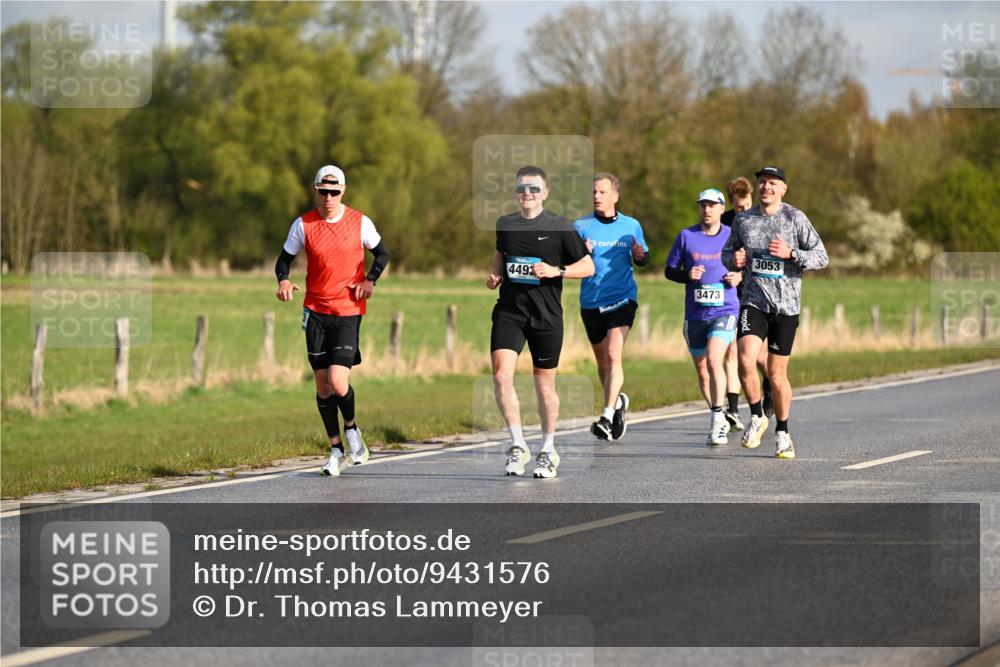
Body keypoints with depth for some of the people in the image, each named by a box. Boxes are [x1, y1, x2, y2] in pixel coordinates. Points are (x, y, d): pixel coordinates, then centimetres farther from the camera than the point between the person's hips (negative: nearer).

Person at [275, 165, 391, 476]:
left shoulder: (360, 222, -3)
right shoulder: (303, 225, -1)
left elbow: (382, 253, 11)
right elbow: (285, 259, 7)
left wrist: (370, 279, -7)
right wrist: (283, 280, -14)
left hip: (348, 311, -2)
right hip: (315, 311, 2)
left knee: (338, 383, -15)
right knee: (322, 385, 4)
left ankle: (351, 428, 16)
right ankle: (336, 449, 19)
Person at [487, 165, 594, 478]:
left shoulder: (559, 227, -3)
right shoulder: (505, 224, 8)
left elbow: (588, 267, 0)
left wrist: (556, 271, -15)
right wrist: (494, 276, 9)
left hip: (546, 315, -2)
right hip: (509, 312, 2)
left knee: (545, 385, 6)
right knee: (501, 376, -16)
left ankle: (548, 450, 24)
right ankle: (518, 445, -4)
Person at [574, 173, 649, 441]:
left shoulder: (631, 226, 4)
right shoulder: (580, 226, 0)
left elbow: (642, 258, 16)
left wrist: (641, 256, -8)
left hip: (623, 298, -2)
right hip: (591, 302, 2)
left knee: (613, 355, -18)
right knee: (602, 361, 12)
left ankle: (607, 416, -22)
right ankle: (617, 401, 38)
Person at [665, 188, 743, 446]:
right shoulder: (686, 236, 4)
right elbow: (669, 271, 9)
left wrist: (739, 276, -9)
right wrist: (688, 275, -11)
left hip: (725, 311, -3)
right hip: (695, 315, 3)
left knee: (714, 361, -22)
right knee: (702, 370, 10)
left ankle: (717, 419, -17)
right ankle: (719, 423, 26)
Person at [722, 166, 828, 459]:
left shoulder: (795, 218, -3)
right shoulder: (743, 220, 7)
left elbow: (821, 257, -3)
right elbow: (727, 253, 21)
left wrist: (791, 254, -19)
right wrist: (734, 259, -3)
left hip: (785, 305, -2)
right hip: (754, 301, 2)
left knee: (777, 373, 3)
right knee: (746, 360, -20)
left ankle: (782, 434, 22)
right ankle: (757, 417, 3)